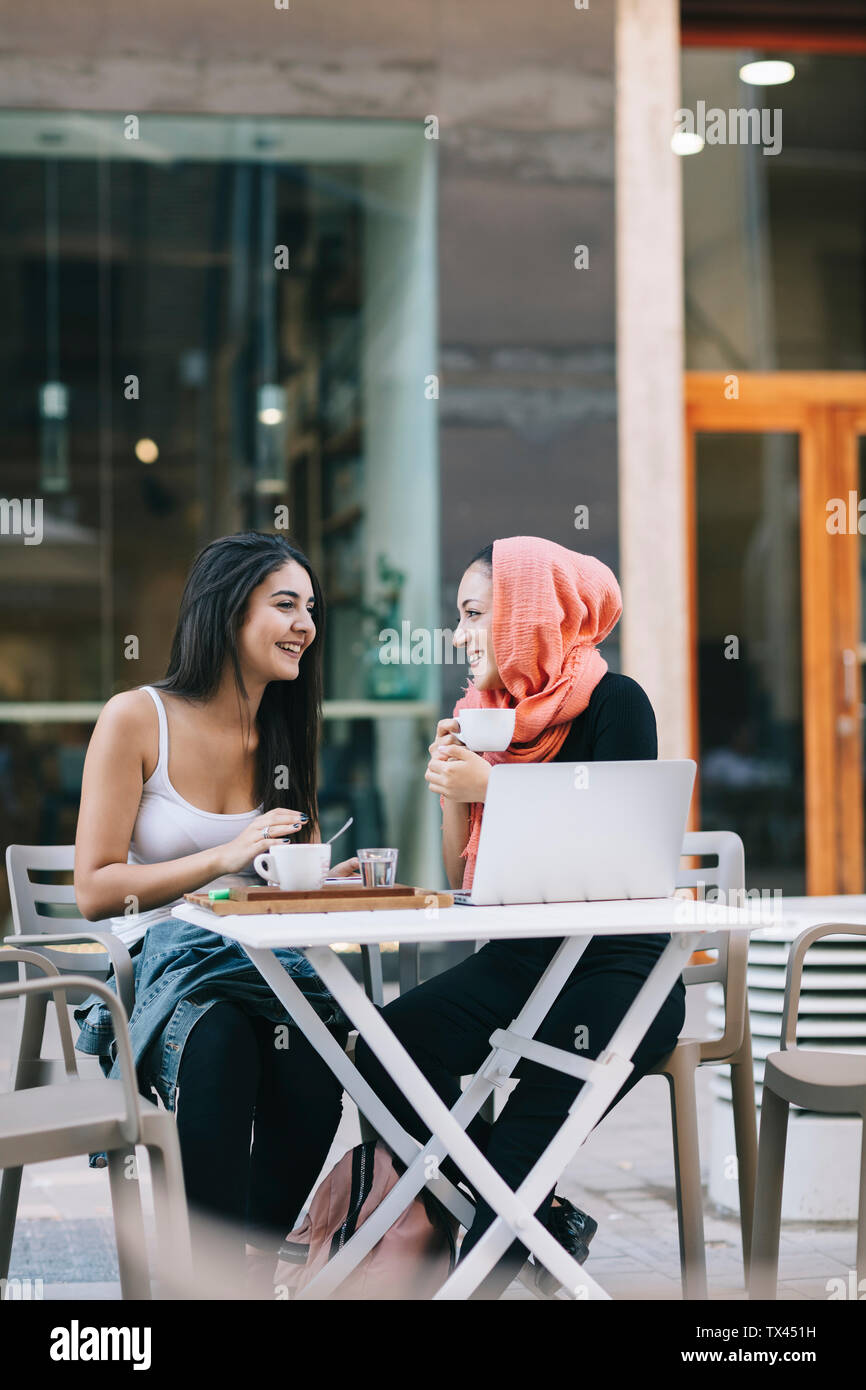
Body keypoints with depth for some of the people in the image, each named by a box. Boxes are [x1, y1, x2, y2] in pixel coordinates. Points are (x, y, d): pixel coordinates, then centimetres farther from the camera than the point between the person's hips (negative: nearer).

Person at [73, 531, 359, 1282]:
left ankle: (255, 1264, -15)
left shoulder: (287, 734, 14)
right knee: (218, 1045, -38)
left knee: (311, 1070, -31)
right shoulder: (136, 719, -3)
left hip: (267, 959, 4)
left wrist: (334, 879, -3)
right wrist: (226, 857, -17)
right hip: (163, 959, -4)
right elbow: (94, 890, -7)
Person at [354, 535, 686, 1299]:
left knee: (521, 1138, -25)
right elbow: (463, 880, 13)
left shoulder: (613, 702, -7)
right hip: (515, 963, 7)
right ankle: (547, 1217, -2)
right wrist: (450, 790, -4)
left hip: (617, 968, -6)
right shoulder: (488, 715, 12)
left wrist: (495, 789, -18)